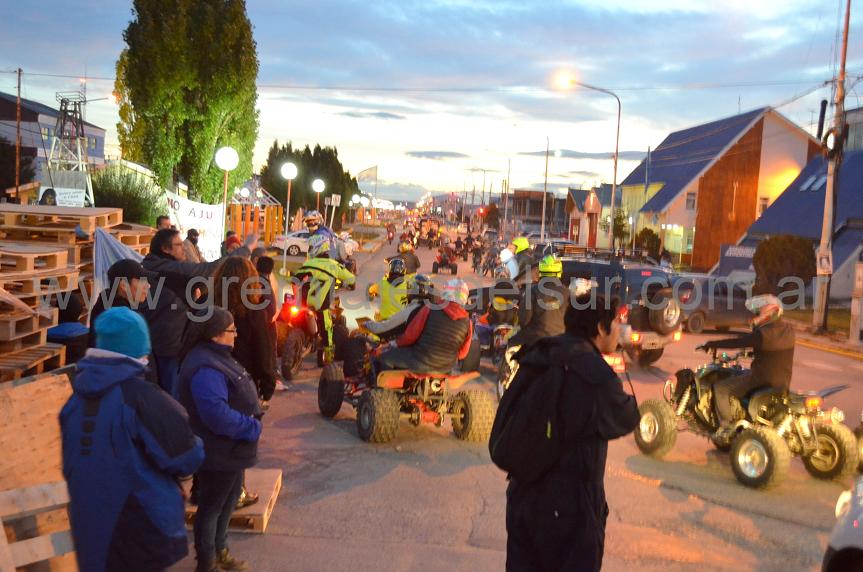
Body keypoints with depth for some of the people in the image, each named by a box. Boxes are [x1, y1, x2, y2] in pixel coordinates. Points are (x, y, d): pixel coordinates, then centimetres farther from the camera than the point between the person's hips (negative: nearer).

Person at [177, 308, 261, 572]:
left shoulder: (217, 357, 6)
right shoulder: (205, 369, -28)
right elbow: (217, 415, -34)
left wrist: (251, 422, 2)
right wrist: (252, 427, -22)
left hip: (230, 449, 10)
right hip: (219, 452, -10)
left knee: (227, 502, 24)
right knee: (212, 507, 8)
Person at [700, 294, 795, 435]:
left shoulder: (763, 333, -24)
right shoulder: (788, 329, 2)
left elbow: (736, 342, -19)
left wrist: (712, 344, -7)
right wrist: (752, 351, 30)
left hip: (763, 379, -9)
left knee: (720, 388, -2)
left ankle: (725, 426, -1)